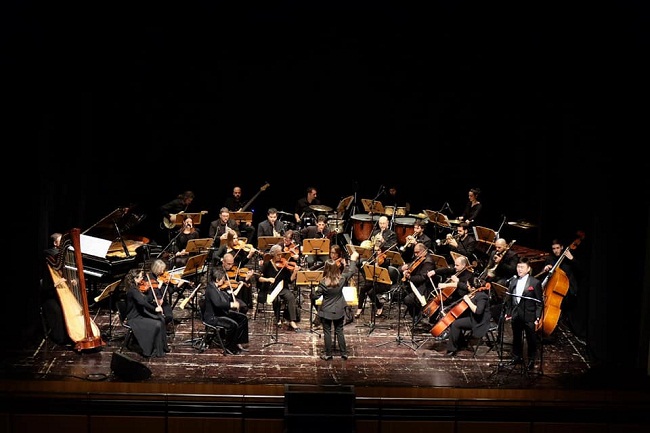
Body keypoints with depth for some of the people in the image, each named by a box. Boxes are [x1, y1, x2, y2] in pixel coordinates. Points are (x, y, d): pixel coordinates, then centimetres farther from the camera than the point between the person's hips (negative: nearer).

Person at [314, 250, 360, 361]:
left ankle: (328, 354, 14)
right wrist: (353, 260, 18)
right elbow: (350, 272, 6)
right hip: (339, 310, 3)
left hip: (326, 311, -3)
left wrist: (316, 289, 8)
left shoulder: (323, 282, -22)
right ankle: (344, 353, 20)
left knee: (327, 332, 9)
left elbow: (317, 295, -14)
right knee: (339, 331, 16)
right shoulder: (341, 279, -12)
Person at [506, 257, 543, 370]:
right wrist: (509, 313, 9)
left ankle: (531, 360, 16)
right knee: (516, 338, 14)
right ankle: (517, 357, 28)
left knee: (531, 339, 4)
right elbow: (509, 299, 14)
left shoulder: (535, 283, -6)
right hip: (515, 316, 4)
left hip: (529, 317, -4)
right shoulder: (513, 281, 7)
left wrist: (538, 317, -11)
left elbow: (539, 302, -6)